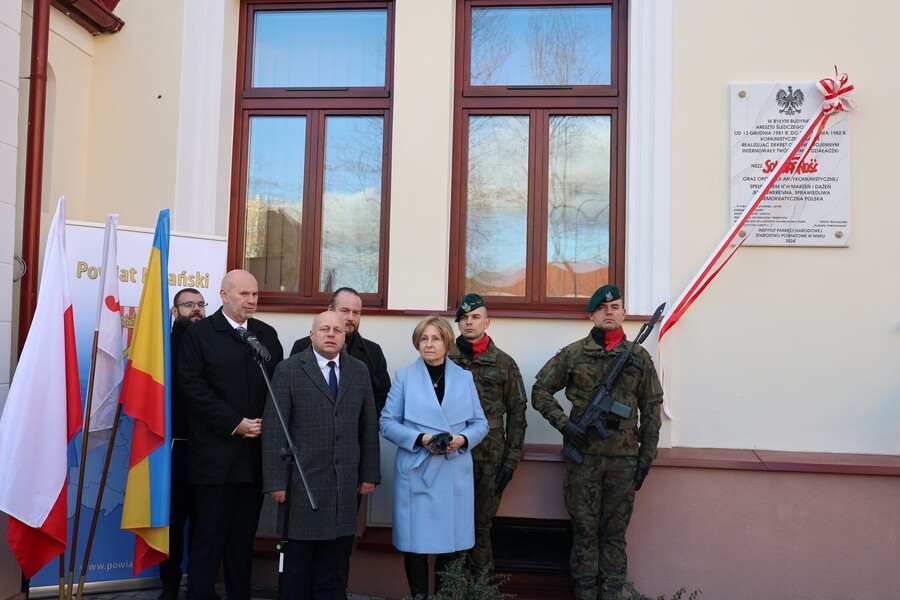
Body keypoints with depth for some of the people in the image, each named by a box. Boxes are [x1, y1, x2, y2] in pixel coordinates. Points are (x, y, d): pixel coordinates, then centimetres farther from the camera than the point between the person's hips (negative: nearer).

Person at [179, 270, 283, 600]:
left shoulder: (267, 334, 12)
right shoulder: (199, 333, -1)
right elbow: (193, 386, -8)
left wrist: (266, 422, -6)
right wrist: (234, 423, -13)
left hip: (255, 452, 4)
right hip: (216, 452, -4)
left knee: (244, 536, 10)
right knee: (209, 535, 2)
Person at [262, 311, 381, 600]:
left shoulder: (359, 370, 8)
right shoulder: (288, 370, -4)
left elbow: (369, 426, 9)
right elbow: (273, 428, -7)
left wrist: (370, 474, 6)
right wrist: (276, 481, -11)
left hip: (345, 484, 3)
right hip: (303, 481, -3)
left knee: (331, 558, 9)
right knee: (298, 557, 7)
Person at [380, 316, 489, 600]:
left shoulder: (464, 377, 8)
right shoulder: (404, 377, 2)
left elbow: (480, 423, 9)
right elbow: (387, 422, -1)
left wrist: (463, 439, -12)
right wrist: (420, 439, -16)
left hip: (455, 474, 2)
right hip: (416, 473, -1)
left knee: (451, 543, 6)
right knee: (415, 542, 3)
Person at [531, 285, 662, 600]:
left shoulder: (639, 357, 6)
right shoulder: (573, 354, 1)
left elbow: (651, 410, 9)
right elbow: (540, 391, 6)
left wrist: (646, 456, 5)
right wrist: (563, 423, -7)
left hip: (624, 457, 1)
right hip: (583, 454, -1)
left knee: (615, 530, 9)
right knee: (584, 528, 6)